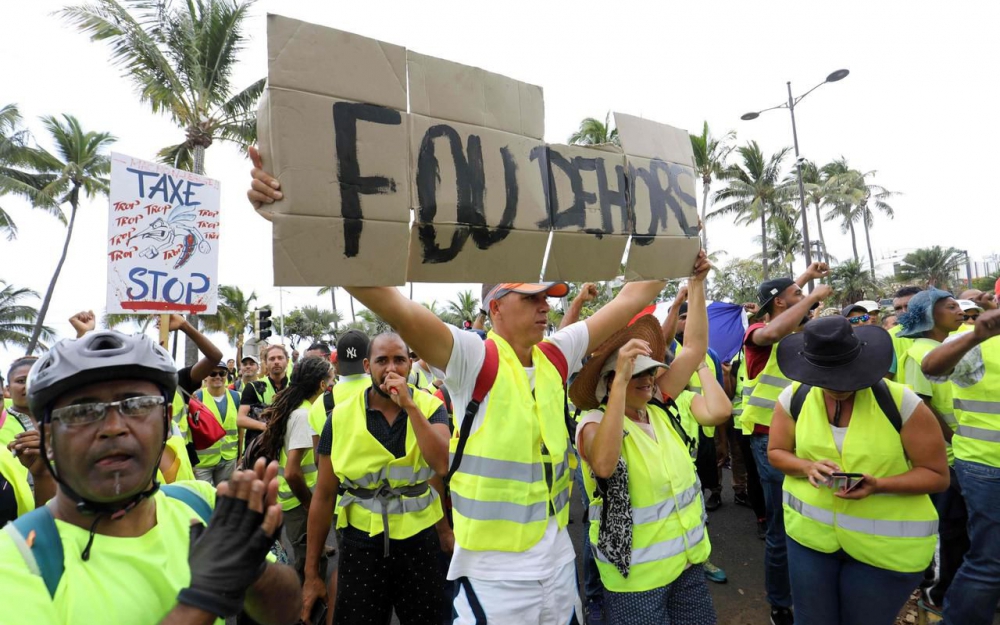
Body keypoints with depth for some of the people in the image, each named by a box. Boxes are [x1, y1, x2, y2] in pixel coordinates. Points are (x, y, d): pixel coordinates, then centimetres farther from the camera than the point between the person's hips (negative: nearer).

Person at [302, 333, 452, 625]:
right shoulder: (342, 416, -7)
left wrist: (409, 405, -26)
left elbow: (443, 464, -24)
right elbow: (324, 494, -1)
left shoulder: (430, 406, -7)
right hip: (361, 544, 0)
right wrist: (311, 571, 2)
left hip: (421, 541, 0)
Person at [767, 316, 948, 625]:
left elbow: (937, 475, -9)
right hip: (810, 532, 2)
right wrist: (808, 467, -19)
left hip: (887, 544, -2)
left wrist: (878, 485, -26)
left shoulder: (901, 402, -16)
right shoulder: (795, 397, -8)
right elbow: (776, 453, 2)